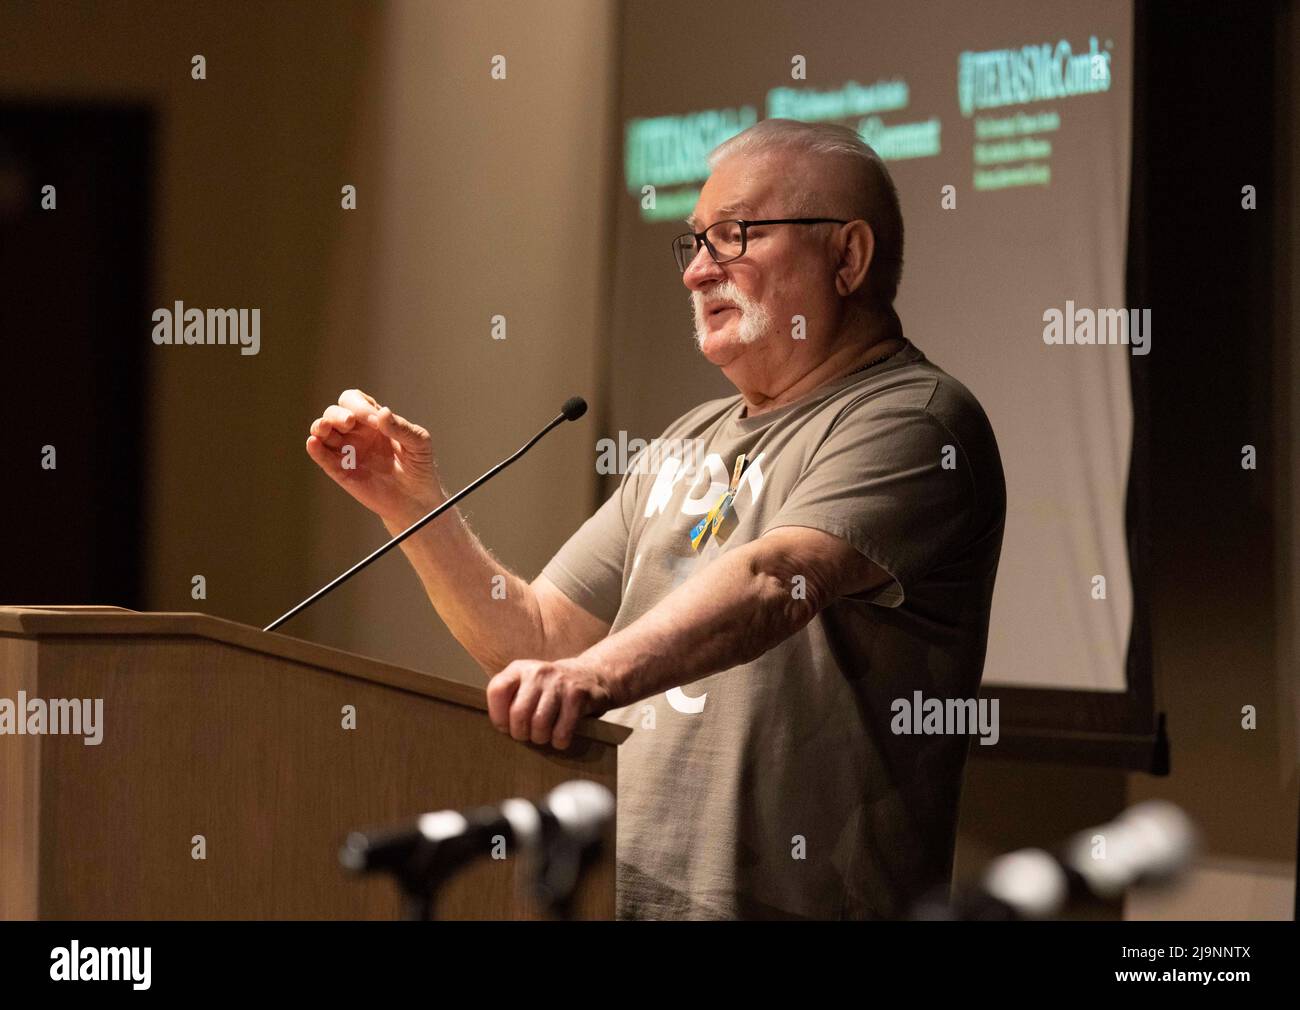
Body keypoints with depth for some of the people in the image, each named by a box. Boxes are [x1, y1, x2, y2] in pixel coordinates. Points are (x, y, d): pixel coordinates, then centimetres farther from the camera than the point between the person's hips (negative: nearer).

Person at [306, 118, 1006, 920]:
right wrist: (416, 508, 9)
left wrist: (600, 674, -37)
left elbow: (773, 581, -23)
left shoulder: (914, 419, -5)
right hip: (615, 897, 7)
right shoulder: (692, 443, 23)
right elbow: (538, 638, 21)